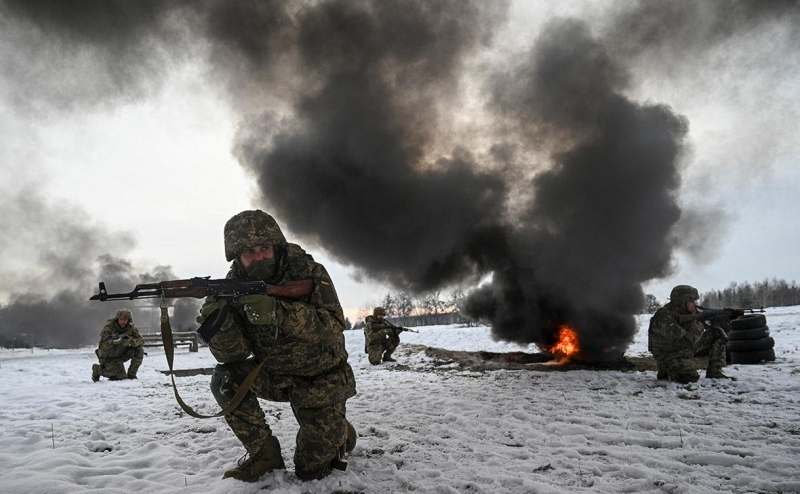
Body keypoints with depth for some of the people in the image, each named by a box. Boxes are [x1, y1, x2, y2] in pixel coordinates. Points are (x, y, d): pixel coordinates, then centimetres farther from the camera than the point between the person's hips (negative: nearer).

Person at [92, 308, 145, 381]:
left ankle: (131, 375, -5)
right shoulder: (109, 326, -20)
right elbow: (102, 345, -27)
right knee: (122, 377, -15)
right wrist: (114, 341, -45)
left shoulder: (131, 328, -8)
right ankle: (98, 369, 8)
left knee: (139, 351, -20)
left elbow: (141, 341, -16)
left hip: (121, 355, 4)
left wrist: (130, 341, -36)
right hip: (109, 358, -4)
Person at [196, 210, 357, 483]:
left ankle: (340, 431, 30)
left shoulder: (308, 272, -20)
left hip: (321, 378, -3)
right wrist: (219, 322, -38)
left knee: (311, 470, -3)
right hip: (276, 376, 4)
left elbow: (333, 329, -32)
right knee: (226, 378, -23)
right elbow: (234, 353, -16)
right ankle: (264, 454, -3)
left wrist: (278, 312, -46)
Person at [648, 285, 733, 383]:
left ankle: (714, 372, 10)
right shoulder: (664, 318, -32)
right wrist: (701, 321, -26)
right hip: (670, 354, -8)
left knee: (718, 334, 1)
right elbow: (689, 340, -34)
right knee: (690, 377, -31)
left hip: (686, 348, 8)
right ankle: (666, 371, 2)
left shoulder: (690, 310, -6)